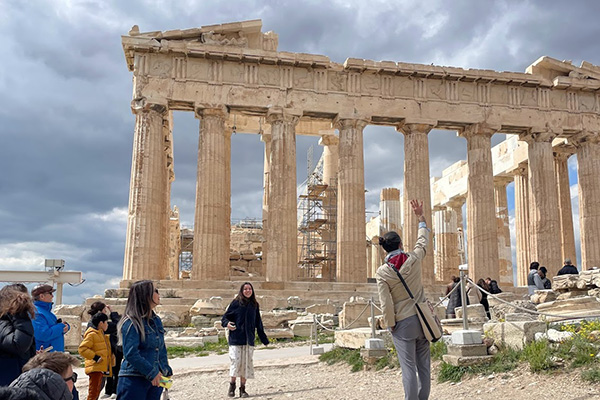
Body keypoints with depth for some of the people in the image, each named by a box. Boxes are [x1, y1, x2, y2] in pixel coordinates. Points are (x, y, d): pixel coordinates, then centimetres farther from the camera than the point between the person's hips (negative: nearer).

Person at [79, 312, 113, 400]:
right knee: (93, 392, -11)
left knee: (97, 391, 15)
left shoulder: (101, 334, 21)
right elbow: (82, 348, -20)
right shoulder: (92, 334, -11)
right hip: (95, 367, -10)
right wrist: (94, 357, -22)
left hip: (101, 368, 10)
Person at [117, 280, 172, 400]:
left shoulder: (157, 321, 13)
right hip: (134, 380, -7)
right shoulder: (131, 323, -12)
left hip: (155, 380, 7)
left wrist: (165, 371, 10)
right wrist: (152, 373, -16)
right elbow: (131, 354, -17)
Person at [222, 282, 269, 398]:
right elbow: (225, 317, 3)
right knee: (236, 361, -6)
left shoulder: (254, 305, 11)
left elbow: (258, 323, 17)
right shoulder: (236, 303, -1)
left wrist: (264, 339, 17)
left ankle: (243, 389, 13)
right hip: (236, 339, -3)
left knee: (246, 363, 3)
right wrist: (227, 324, -20)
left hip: (249, 340, 3)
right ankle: (232, 385, 16)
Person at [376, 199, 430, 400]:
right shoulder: (413, 259, -6)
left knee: (409, 368, 0)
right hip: (421, 318, 3)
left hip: (403, 323, -3)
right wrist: (421, 217, 27)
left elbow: (386, 304, -13)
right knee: (424, 366, 12)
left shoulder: (382, 272, -11)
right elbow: (423, 240, 15)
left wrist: (390, 326, 2)